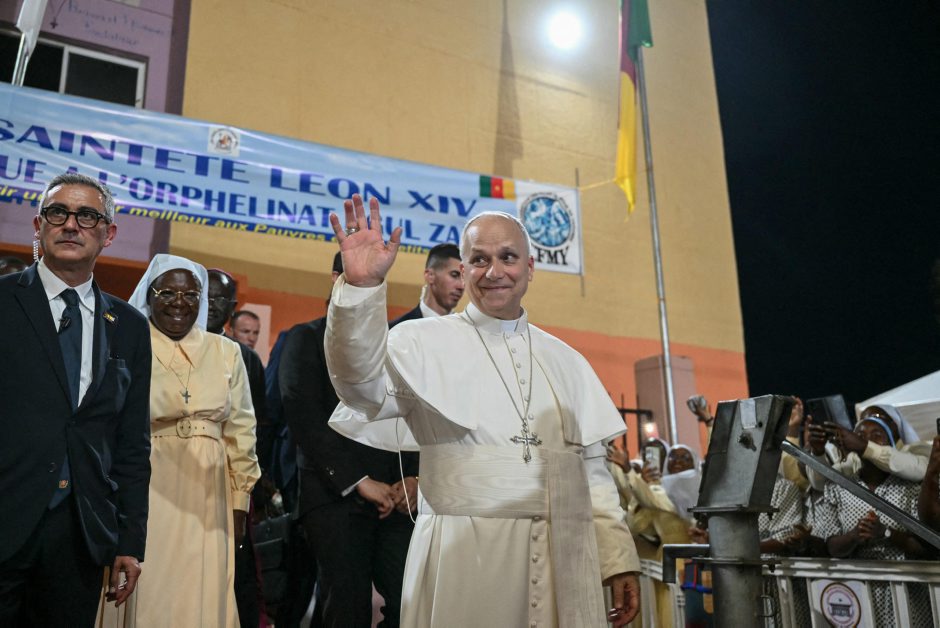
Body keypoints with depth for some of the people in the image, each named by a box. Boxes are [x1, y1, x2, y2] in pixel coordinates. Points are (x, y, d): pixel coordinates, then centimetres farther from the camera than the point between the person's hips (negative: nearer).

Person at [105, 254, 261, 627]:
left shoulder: (226, 352, 7)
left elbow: (240, 432, 8)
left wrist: (240, 504, 7)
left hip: (208, 496, 2)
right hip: (147, 492, -2)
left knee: (202, 596, 8)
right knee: (148, 594, 4)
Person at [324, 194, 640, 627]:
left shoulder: (565, 361, 11)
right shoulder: (425, 342, -1)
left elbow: (591, 466, 12)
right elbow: (363, 386, -18)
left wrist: (619, 558, 8)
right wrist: (361, 286, -30)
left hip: (563, 561, 4)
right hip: (464, 559, -4)